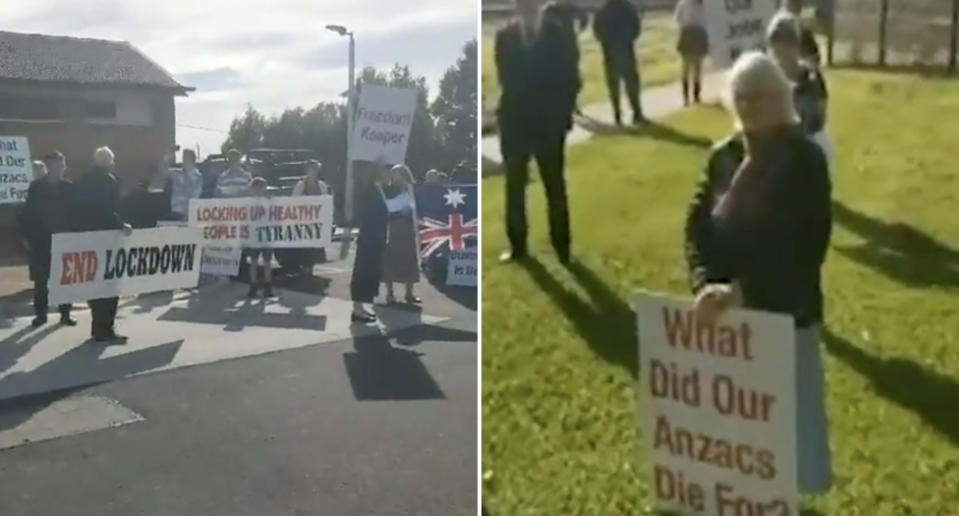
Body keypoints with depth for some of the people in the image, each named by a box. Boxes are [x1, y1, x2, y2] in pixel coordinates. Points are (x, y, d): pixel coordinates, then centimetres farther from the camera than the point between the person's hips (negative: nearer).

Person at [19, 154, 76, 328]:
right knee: (41, 280, 4)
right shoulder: (36, 187, 0)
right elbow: (27, 212, 1)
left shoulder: (69, 187, 1)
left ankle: (65, 314, 12)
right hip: (40, 239, 0)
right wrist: (26, 236, -4)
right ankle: (40, 314, 13)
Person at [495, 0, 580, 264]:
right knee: (514, 187, 9)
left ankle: (561, 245, 18)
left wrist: (563, 114, -8)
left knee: (555, 188, 7)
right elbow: (506, 78, -2)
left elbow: (570, 79, -2)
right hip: (515, 122, 2)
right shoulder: (505, 37, 2)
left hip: (550, 123, -1)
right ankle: (517, 244, 22)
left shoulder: (558, 36, -2)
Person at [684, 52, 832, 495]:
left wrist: (744, 290, -26)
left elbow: (806, 246, -19)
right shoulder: (722, 157, 2)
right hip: (725, 310, 5)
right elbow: (696, 226, -1)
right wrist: (705, 284, -17)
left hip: (785, 312, -4)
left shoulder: (805, 160, -12)